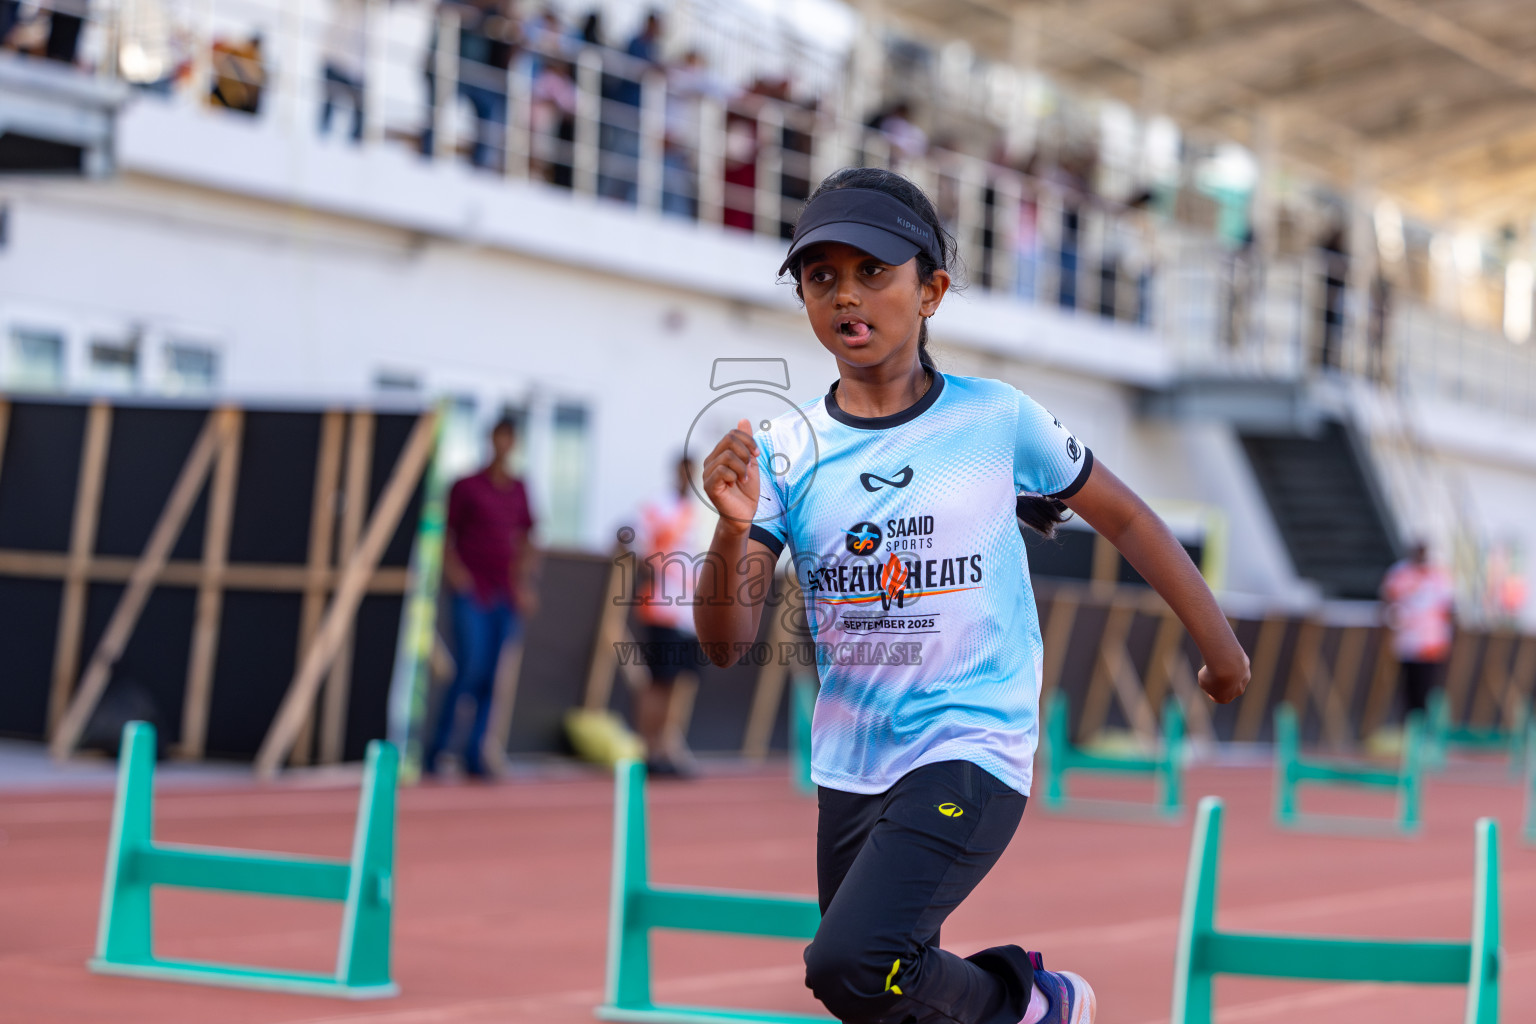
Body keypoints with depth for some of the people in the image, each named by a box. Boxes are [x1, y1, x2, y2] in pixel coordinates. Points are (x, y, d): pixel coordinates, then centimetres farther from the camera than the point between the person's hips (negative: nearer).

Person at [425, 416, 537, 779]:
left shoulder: (518, 490, 12)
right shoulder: (467, 487, -1)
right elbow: (446, 534, 3)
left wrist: (523, 584, 10)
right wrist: (452, 567, -12)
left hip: (506, 595, 4)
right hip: (471, 591, -4)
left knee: (492, 677, 2)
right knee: (470, 669, -13)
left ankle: (474, 755, 9)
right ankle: (436, 748, -1)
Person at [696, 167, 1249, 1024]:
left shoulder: (998, 420, -5)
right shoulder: (786, 451, 0)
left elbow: (1123, 516, 10)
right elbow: (725, 641, -4)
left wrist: (1218, 642, 16)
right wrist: (735, 530, -23)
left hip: (972, 755, -4)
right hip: (850, 769, 4)